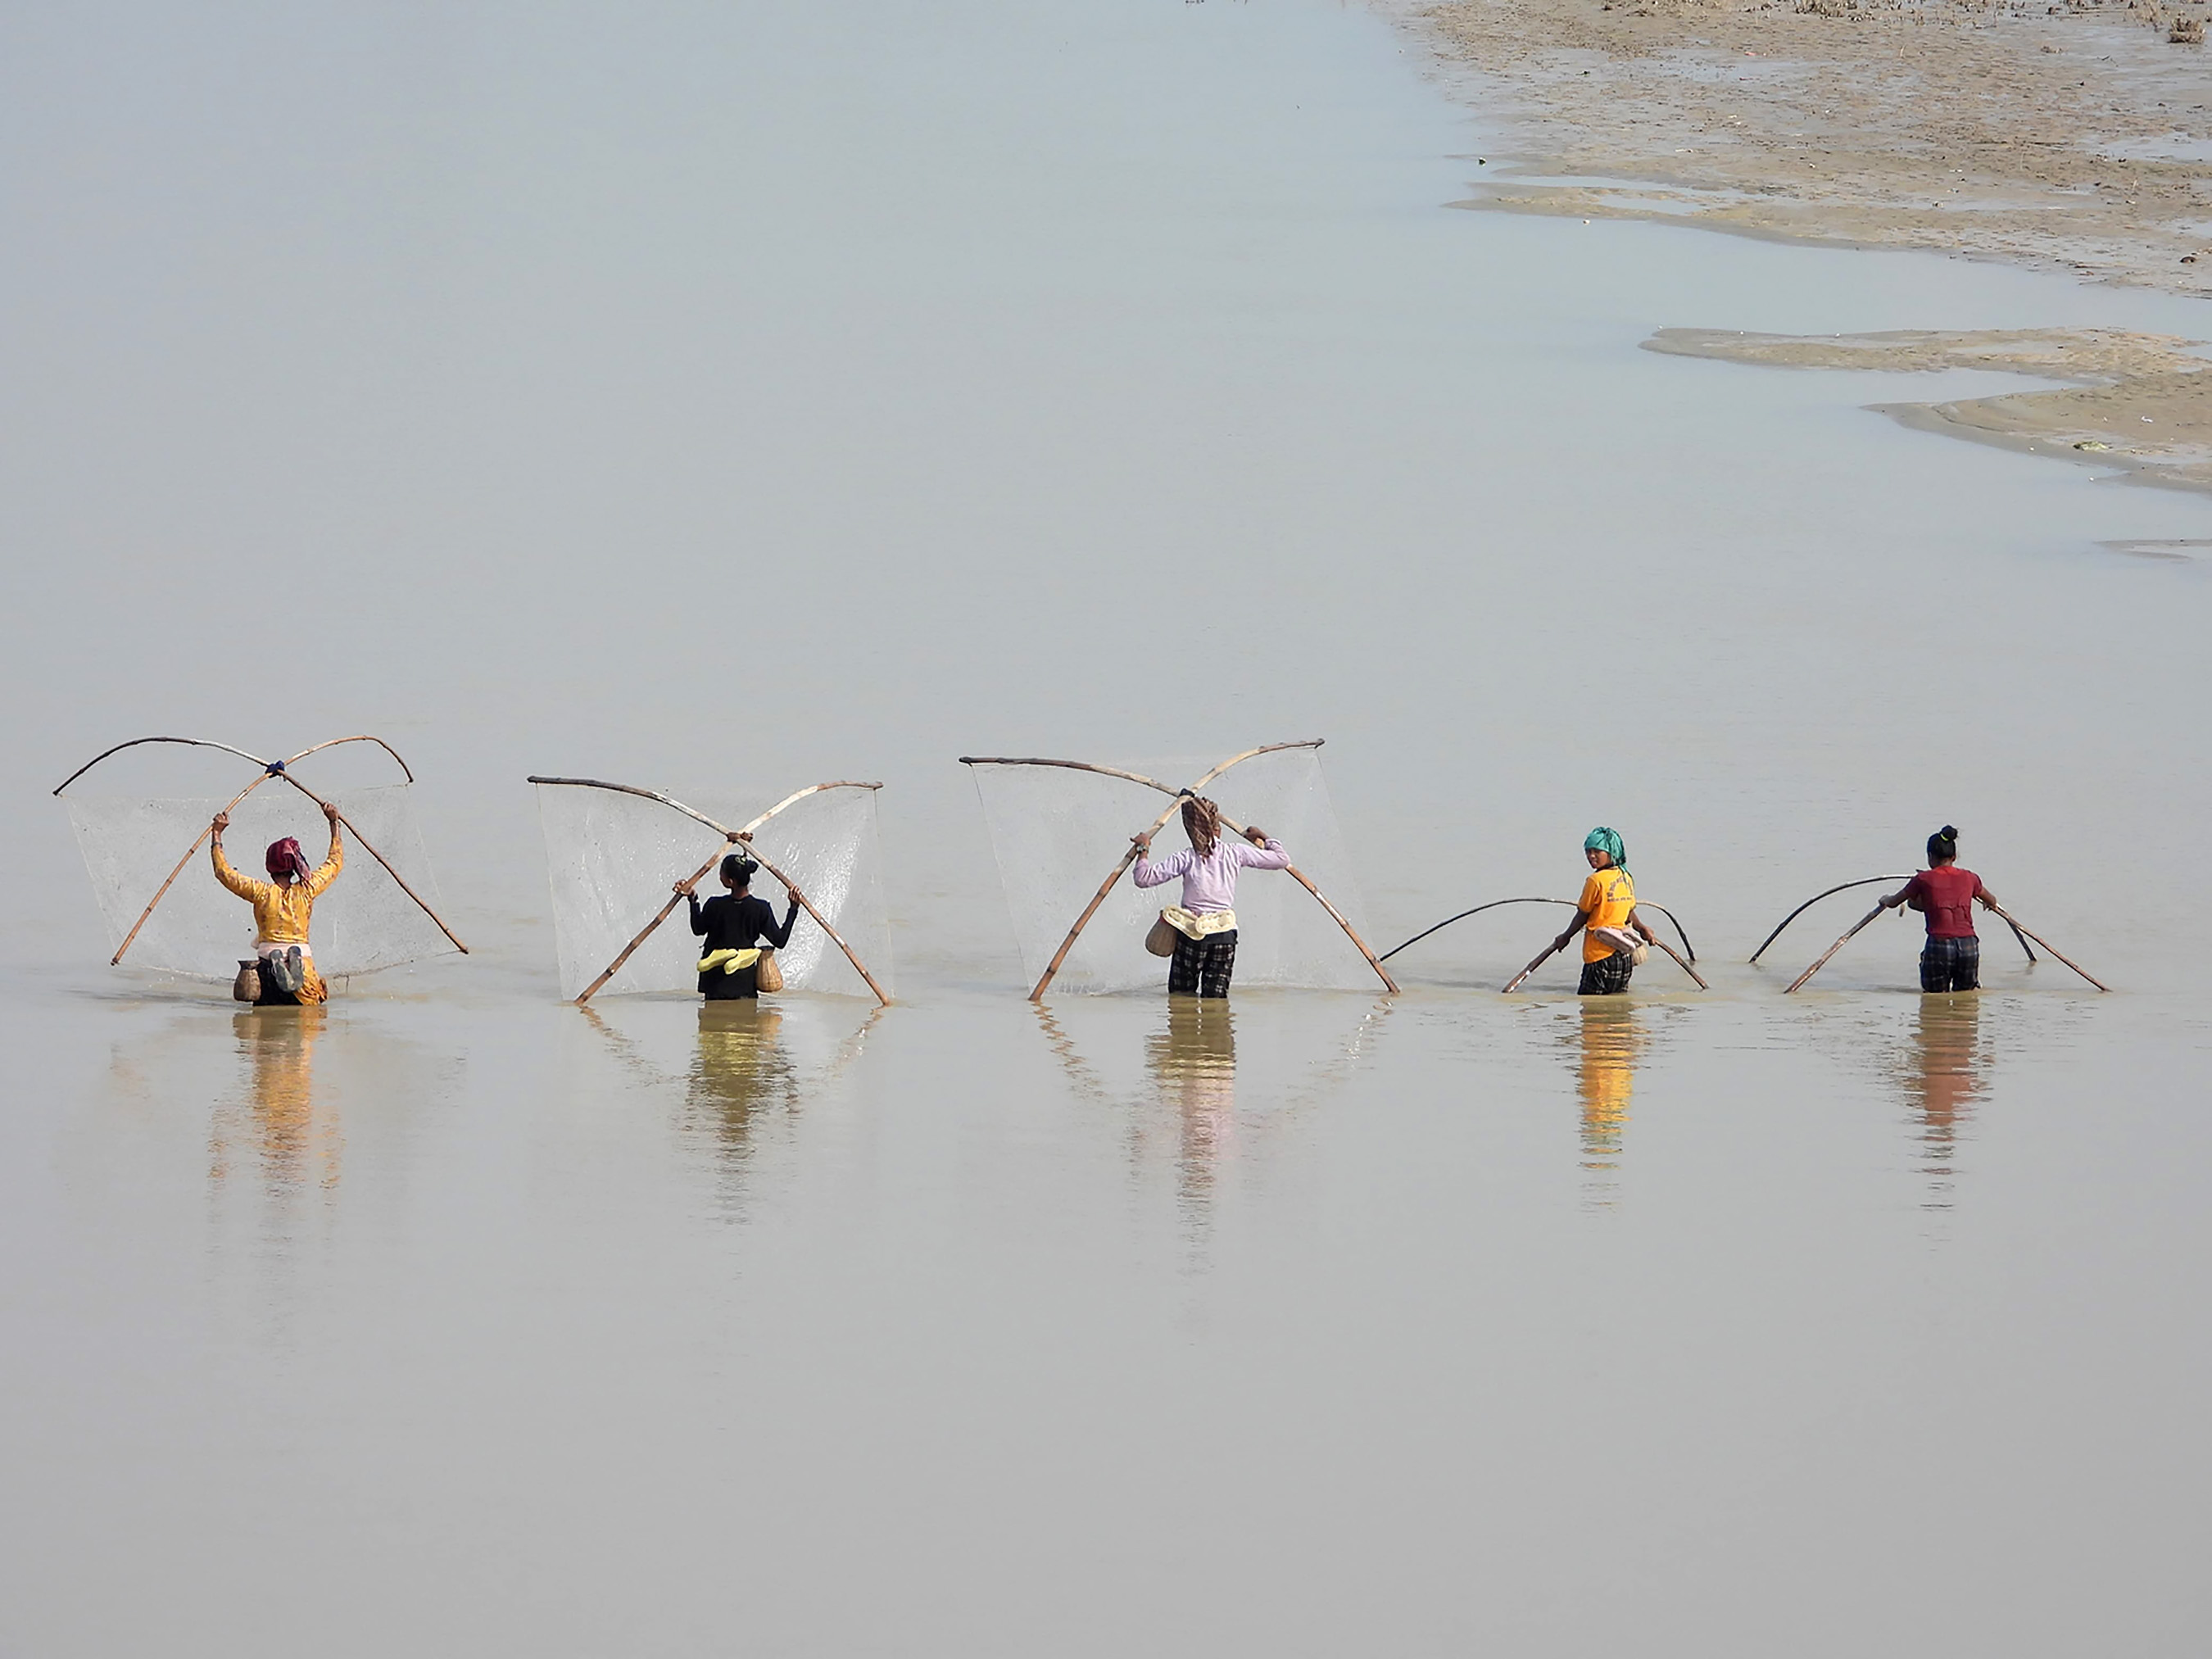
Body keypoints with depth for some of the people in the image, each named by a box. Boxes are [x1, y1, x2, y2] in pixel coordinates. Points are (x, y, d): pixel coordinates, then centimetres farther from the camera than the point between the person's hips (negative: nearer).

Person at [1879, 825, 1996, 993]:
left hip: (1938, 946, -3)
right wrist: (1989, 904, 56)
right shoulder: (1968, 878, 11)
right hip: (1968, 945, 3)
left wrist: (1886, 900, 41)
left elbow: (1893, 903, 17)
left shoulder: (1924, 880, 3)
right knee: (1966, 993, 18)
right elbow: (1992, 901, 32)